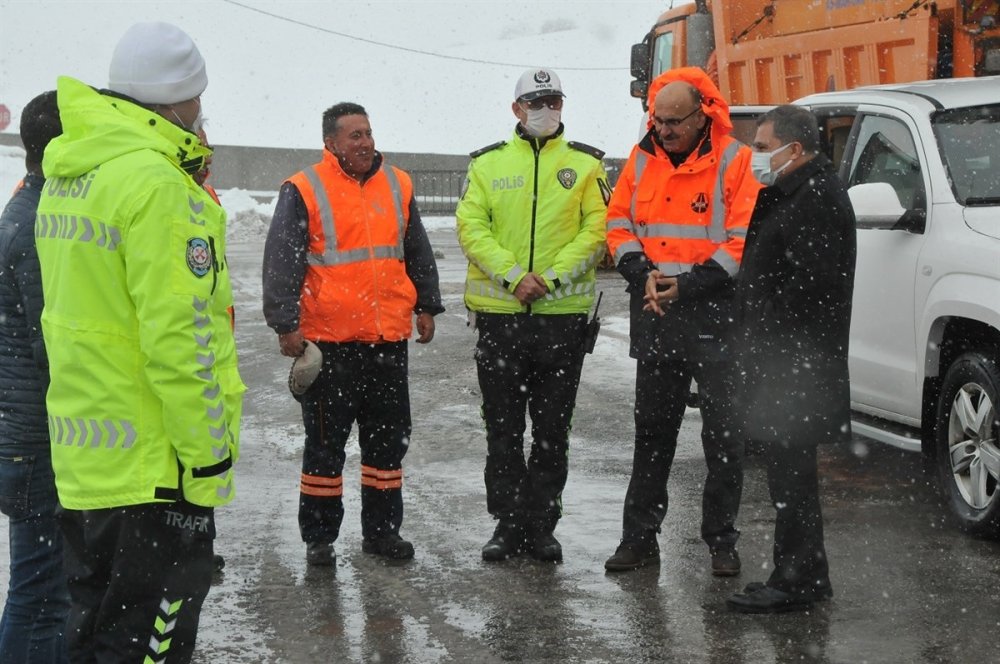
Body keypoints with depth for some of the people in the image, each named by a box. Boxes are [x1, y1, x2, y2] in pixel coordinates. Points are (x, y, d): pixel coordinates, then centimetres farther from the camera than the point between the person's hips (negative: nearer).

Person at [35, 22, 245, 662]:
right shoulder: (155, 181, -19)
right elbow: (180, 339, -22)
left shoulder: (66, 174, 10)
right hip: (154, 466, -9)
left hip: (81, 458, 9)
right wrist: (208, 461, -15)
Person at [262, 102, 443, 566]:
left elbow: (418, 253, 18)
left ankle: (382, 529, 25)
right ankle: (318, 537, 15)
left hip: (388, 337, 5)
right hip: (328, 339, -5)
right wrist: (286, 324, -14)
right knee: (325, 441, 4)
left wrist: (426, 306, 16)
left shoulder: (398, 186, 9)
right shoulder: (304, 191, -7)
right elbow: (281, 262, -9)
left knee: (389, 437, 12)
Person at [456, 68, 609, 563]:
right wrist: (513, 275, -15)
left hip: (563, 313, 0)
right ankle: (507, 522, 17)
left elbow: (597, 229, -3)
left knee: (553, 431, 6)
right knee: (503, 429, 7)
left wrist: (552, 275, -16)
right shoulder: (488, 163, 7)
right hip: (499, 313, 1)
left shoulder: (585, 164, 5)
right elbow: (471, 227, -2)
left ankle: (541, 525, 16)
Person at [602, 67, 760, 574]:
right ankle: (639, 537, 20)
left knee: (723, 433, 1)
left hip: (714, 316, -5)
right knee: (651, 429, 12)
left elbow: (744, 241, -12)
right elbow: (618, 224, 10)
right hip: (653, 318, 5)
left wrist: (687, 285, -16)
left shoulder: (735, 162, -7)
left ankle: (721, 540, 12)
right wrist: (643, 274, -7)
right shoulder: (642, 159, 8)